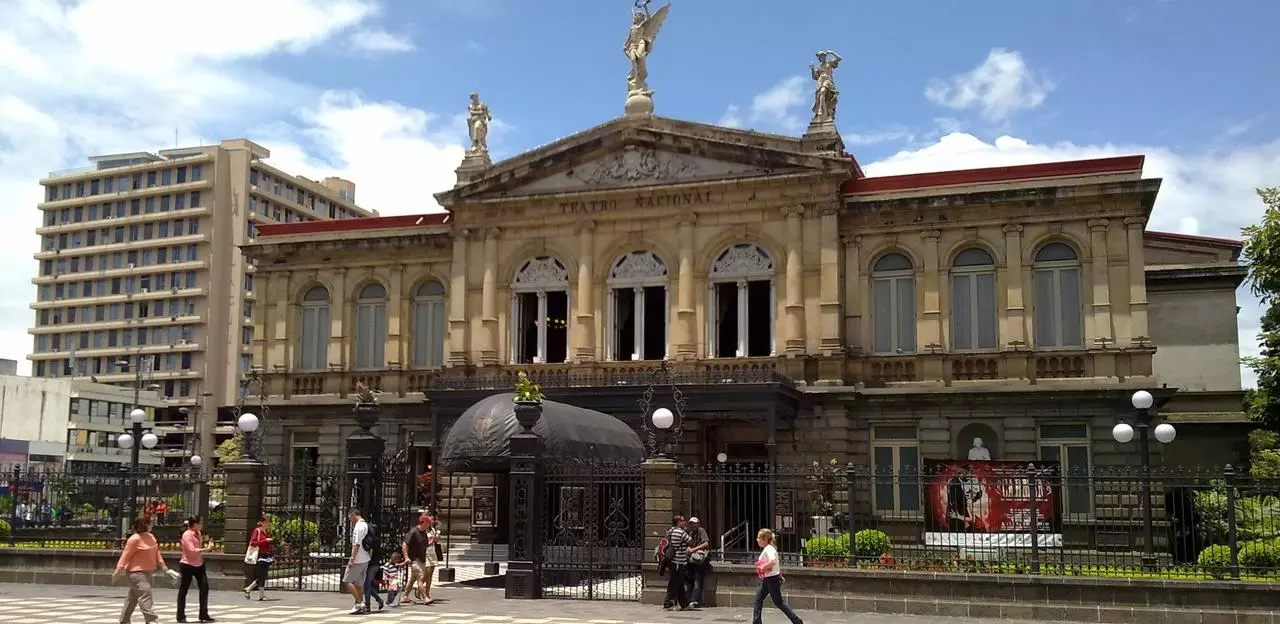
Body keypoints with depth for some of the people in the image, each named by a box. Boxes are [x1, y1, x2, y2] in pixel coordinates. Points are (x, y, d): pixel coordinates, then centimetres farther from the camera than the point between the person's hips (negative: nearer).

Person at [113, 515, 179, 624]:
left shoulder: (151, 537, 10)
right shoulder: (135, 539, -15)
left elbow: (156, 553, 16)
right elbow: (125, 556, -16)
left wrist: (165, 568, 15)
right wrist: (118, 572, -18)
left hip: (146, 573, 9)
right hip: (137, 573, -9)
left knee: (132, 599, 18)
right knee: (145, 597, -17)